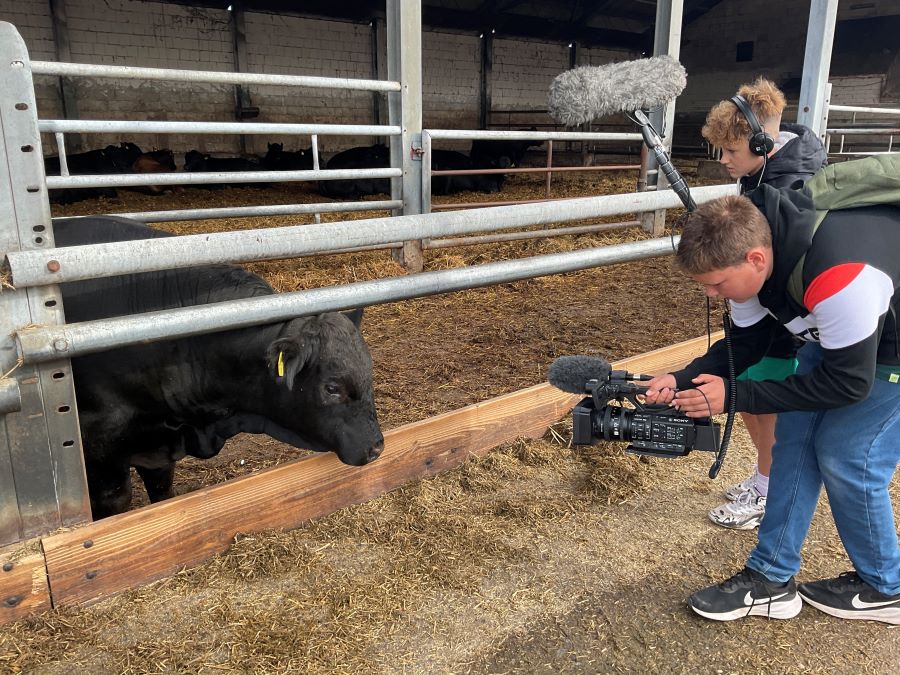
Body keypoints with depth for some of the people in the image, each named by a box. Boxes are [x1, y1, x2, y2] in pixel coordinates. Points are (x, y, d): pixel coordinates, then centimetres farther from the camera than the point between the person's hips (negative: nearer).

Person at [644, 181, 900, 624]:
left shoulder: (838, 276, -41)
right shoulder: (756, 246, -17)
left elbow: (849, 383, -30)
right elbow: (745, 343, -5)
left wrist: (735, 395, -29)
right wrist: (682, 380, -21)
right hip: (835, 334, 7)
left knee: (845, 458, -8)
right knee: (795, 437, 0)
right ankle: (772, 578, 10)